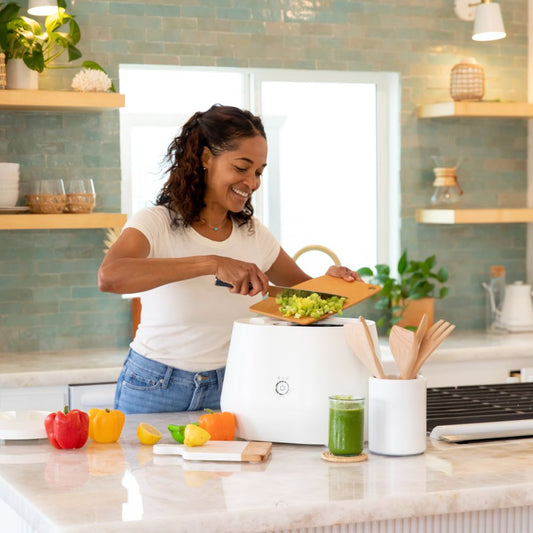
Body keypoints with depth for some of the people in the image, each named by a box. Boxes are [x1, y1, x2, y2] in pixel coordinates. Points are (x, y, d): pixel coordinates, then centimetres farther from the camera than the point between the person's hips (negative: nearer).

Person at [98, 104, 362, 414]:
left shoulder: (253, 233, 3)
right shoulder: (157, 223, -14)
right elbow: (109, 276, -35)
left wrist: (331, 279, -9)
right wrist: (213, 264, -39)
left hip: (226, 389, 5)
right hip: (155, 389, -4)